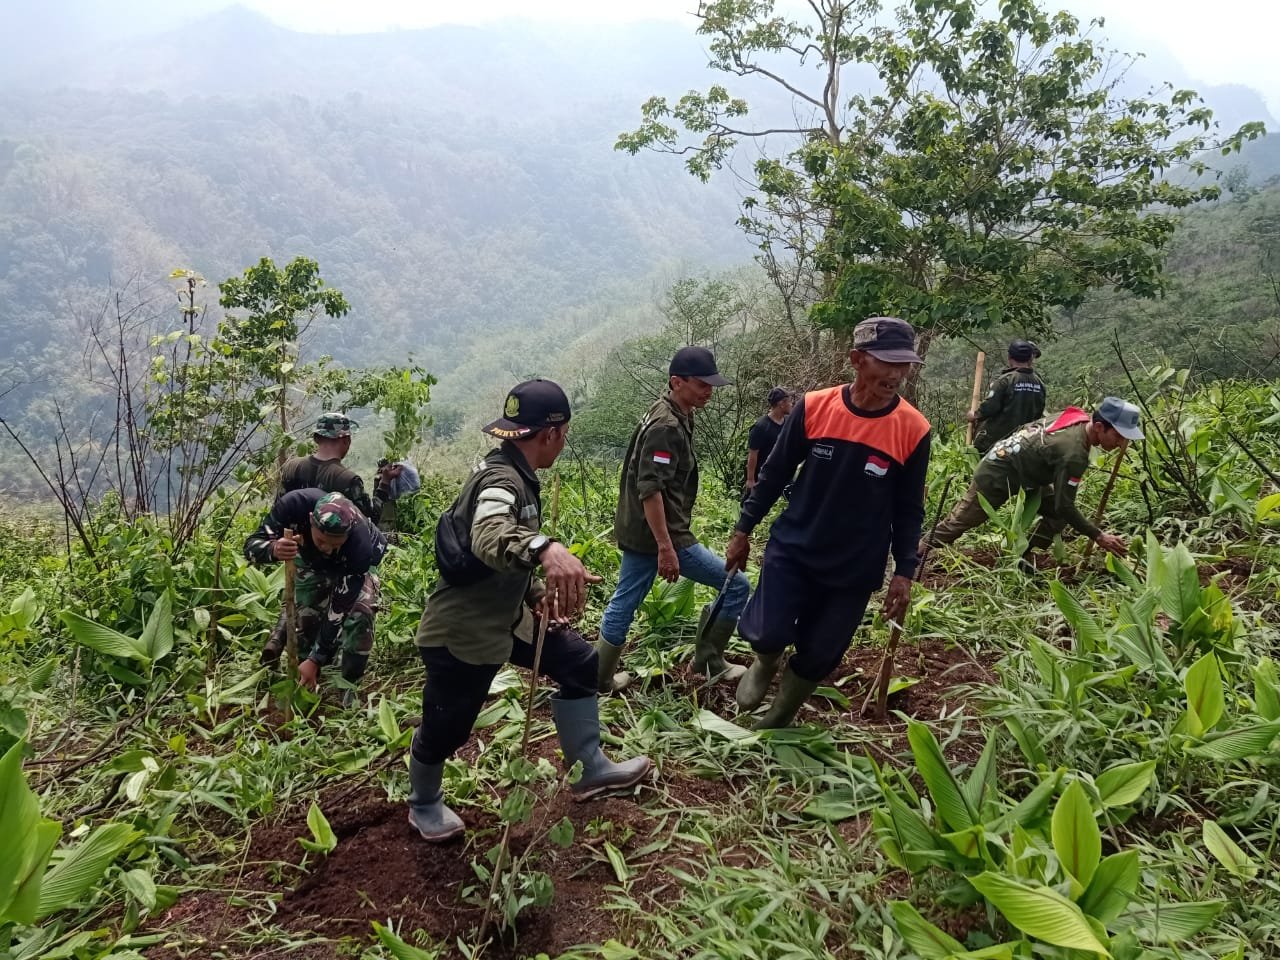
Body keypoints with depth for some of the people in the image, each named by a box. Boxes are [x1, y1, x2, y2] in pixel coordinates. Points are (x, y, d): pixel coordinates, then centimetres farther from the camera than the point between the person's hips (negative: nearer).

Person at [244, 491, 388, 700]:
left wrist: (316, 660, -33)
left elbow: (338, 609, -36)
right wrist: (274, 550, -52)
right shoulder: (294, 505, -40)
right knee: (305, 617, -7)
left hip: (355, 561, -2)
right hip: (311, 561, 3)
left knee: (359, 614, -23)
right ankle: (305, 686, 14)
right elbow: (252, 545, -28)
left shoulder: (360, 544, -44)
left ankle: (350, 687, -5)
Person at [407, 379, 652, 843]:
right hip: (460, 635, -9)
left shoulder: (512, 474, 3)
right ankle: (424, 806, 39)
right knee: (444, 730, 10)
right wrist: (546, 549, -70)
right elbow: (489, 538, -52)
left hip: (504, 619, 10)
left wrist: (538, 592, 7)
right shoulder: (502, 481, -29)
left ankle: (591, 770, 24)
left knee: (580, 663, 10)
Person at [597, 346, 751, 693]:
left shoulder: (666, 415, 12)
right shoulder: (667, 426, -20)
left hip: (637, 532, 10)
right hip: (659, 534, -10)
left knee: (623, 605, 17)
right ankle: (708, 661, 12)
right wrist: (666, 547, -28)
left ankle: (601, 679, 26)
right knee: (736, 585, 1)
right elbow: (650, 491, -27)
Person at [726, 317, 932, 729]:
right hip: (792, 549, 0)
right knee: (767, 634, -13)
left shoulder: (913, 429, -11)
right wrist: (743, 530, 3)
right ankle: (765, 663, 25)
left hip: (855, 570, 0)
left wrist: (904, 572, -3)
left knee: (818, 658, 7)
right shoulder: (814, 408, -11)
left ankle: (777, 721, 35)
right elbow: (775, 474, 1)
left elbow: (908, 510, 0)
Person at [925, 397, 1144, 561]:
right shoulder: (1074, 454, -33)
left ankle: (1023, 559, 5)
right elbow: (1065, 505, -28)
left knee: (1058, 514, 3)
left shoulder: (1076, 416, -7)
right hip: (996, 476, -10)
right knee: (958, 523, 1)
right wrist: (1098, 536, -24)